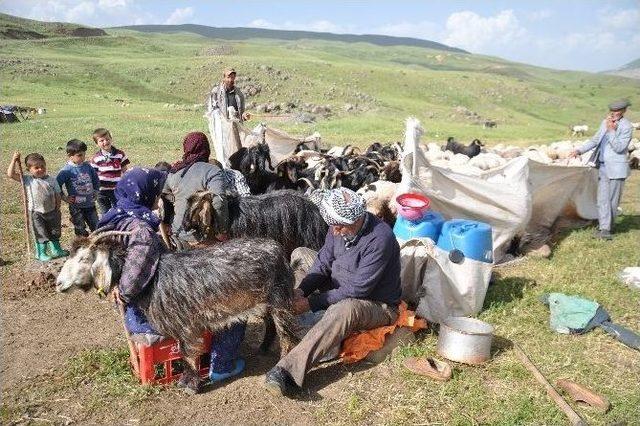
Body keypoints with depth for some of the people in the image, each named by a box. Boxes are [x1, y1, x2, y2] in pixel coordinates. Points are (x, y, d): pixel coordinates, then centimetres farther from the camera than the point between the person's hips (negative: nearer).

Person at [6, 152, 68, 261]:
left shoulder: (52, 180, -3)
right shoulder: (27, 180, -8)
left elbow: (57, 195, 3)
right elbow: (11, 174, -16)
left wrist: (58, 210, 3)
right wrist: (14, 160, -23)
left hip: (51, 212, 3)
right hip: (36, 213, -3)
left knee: (55, 232, 16)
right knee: (41, 234, 3)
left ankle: (56, 250, 34)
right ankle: (41, 253, 19)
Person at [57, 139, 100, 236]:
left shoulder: (87, 166, 2)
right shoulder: (67, 170, -13)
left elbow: (96, 179, 19)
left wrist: (95, 191, 13)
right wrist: (64, 198, -9)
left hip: (90, 204, 4)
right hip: (76, 206, -4)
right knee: (81, 231, 6)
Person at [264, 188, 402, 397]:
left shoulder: (380, 239, -31)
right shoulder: (340, 226, -9)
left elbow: (357, 290, -29)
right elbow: (323, 263, -1)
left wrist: (312, 303, -28)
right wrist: (301, 290, -19)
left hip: (378, 305, -8)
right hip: (340, 289, 8)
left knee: (344, 309, -43)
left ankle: (289, 371, -46)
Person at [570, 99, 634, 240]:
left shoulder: (627, 127, -10)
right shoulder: (605, 122, 9)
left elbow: (619, 148, -17)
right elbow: (595, 140, 17)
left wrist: (612, 130, -22)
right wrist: (579, 150, 6)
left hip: (616, 168, -6)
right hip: (603, 166, 6)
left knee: (613, 200, 3)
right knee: (602, 199, 1)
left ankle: (607, 226, 16)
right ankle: (604, 228, 3)